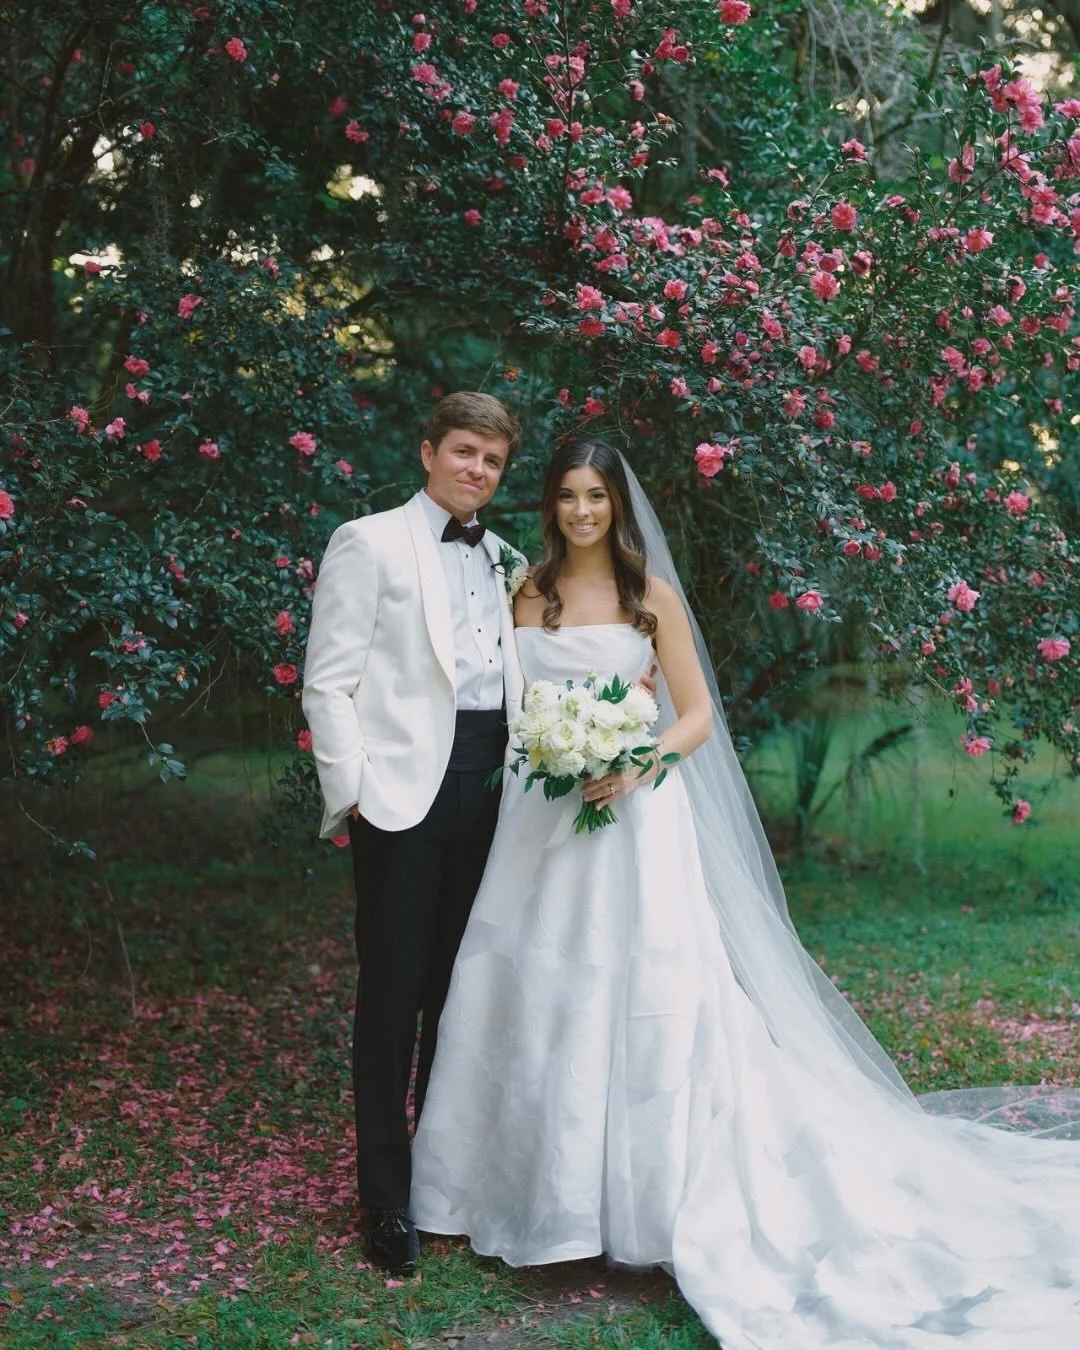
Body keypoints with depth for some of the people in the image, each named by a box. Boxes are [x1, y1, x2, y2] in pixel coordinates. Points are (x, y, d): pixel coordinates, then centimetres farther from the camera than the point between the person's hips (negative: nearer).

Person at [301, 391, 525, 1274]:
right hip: (402, 793, -5)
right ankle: (387, 1196, 13)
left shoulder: (505, 562, 17)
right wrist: (353, 791, -11)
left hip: (491, 792, 5)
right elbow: (329, 682, -4)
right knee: (393, 991, 0)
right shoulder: (370, 542, 0)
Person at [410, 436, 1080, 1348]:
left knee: (643, 997, -5)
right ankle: (546, 1190, 19)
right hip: (541, 818, 3)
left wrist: (638, 761, -17)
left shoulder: (652, 596, 2)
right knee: (539, 999, 5)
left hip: (634, 817, -3)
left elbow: (697, 716, 0)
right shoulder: (526, 597, 10)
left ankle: (650, 1196, 8)